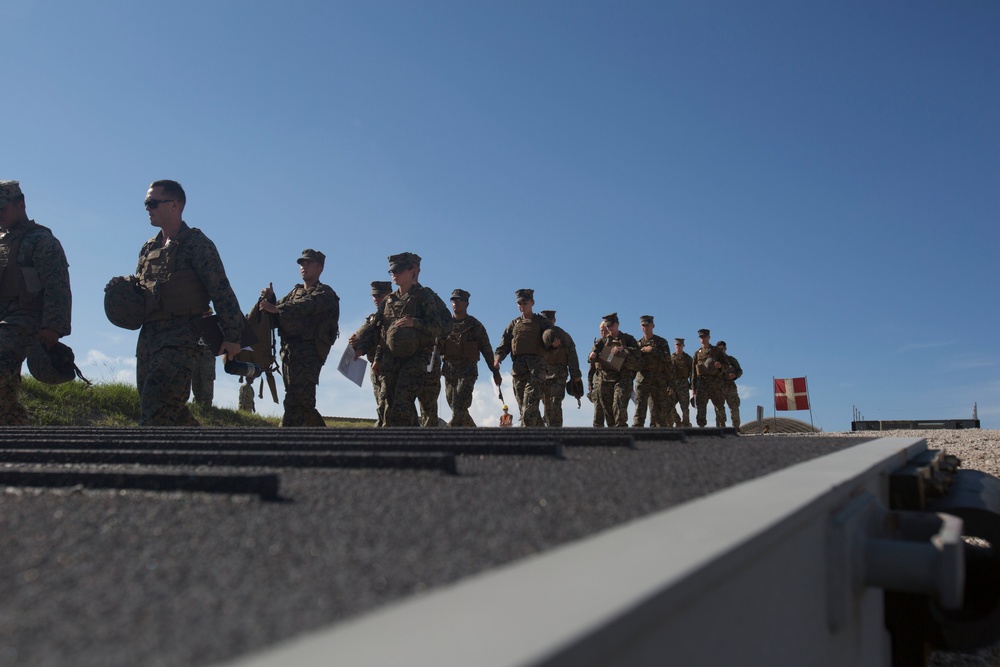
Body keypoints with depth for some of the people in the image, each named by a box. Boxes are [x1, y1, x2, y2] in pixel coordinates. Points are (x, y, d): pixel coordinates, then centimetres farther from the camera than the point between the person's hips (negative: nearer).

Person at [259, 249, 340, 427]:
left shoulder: (324, 293, 2)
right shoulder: (295, 292, 26)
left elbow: (306, 306, -20)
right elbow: (276, 317, 16)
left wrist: (277, 308, -27)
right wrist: (269, 300, -3)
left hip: (307, 353, -8)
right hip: (288, 352, 8)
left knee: (295, 402, -16)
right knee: (303, 404, 12)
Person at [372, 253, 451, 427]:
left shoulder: (425, 296, -3)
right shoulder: (389, 300, 16)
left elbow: (441, 325, -12)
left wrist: (415, 323, -26)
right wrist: (378, 358, 15)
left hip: (416, 358, -7)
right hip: (391, 359, 7)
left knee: (402, 406, -18)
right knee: (391, 407, 7)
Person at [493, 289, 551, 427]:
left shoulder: (541, 321, 11)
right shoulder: (514, 323, 19)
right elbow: (504, 345, 14)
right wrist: (497, 359, -5)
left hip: (536, 366, -4)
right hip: (518, 367, 4)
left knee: (530, 405, -17)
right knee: (523, 405, 5)